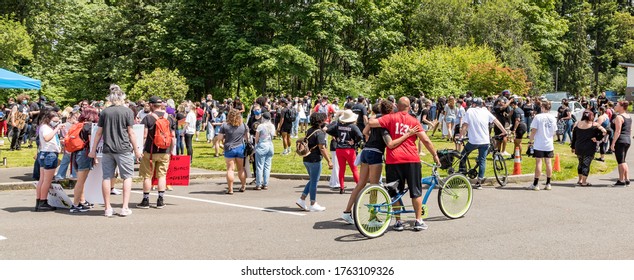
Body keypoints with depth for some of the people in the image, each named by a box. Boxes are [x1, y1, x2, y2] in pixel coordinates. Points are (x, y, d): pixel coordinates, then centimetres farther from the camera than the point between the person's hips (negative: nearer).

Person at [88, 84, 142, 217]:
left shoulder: (104, 112, 6)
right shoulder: (127, 111, -3)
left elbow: (99, 132, 7)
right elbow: (131, 133, -4)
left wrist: (93, 150, 15)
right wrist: (136, 150, 4)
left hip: (107, 150, 3)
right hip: (124, 149, -3)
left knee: (107, 177, 8)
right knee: (127, 177, 5)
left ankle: (108, 208, 11)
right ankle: (125, 208, -1)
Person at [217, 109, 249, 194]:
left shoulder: (224, 126, -7)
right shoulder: (244, 126, 0)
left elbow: (219, 138, -5)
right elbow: (247, 137, 11)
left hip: (229, 149, -2)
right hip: (240, 148, 2)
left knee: (230, 169, 0)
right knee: (241, 168, 16)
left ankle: (230, 189, -2)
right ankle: (243, 186, 28)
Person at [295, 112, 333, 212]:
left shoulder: (309, 131, 11)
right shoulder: (319, 133, -15)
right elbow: (322, 148, -20)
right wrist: (329, 161, -19)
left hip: (306, 159, 8)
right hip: (315, 160, -8)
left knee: (312, 180, 19)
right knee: (314, 181, 1)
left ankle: (301, 199, 15)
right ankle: (313, 204, 8)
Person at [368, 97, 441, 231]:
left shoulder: (391, 118, 2)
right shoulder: (414, 121, 4)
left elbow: (371, 123, -9)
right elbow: (426, 140, 0)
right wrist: (435, 155, 11)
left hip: (393, 160, 0)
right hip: (411, 160, 0)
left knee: (395, 193, 9)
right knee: (416, 191, 10)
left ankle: (398, 222, 10)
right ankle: (418, 221, 11)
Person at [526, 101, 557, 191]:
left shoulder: (538, 117, -10)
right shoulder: (553, 118, 5)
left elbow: (533, 130, -12)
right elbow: (554, 132, 11)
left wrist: (530, 140, -2)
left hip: (539, 144, -4)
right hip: (549, 145, 4)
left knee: (538, 162, -3)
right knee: (548, 162, 9)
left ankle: (535, 184, -1)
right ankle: (548, 184, 12)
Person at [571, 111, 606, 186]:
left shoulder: (577, 124, 5)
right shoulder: (594, 125, -7)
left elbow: (574, 136, 9)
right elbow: (603, 132, -11)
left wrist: (573, 147, 15)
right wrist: (597, 139, -4)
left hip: (578, 148, 4)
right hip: (589, 148, -4)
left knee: (581, 163, 19)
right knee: (586, 164, 0)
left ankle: (580, 180, 27)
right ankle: (584, 182, 1)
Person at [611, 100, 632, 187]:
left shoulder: (619, 117, -13)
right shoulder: (629, 116, 14)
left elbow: (618, 131, -18)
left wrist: (613, 143, -18)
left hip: (620, 141, -9)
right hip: (628, 140, 9)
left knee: (620, 161, -3)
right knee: (623, 161, 17)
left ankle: (621, 181, -1)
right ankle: (627, 180, 16)